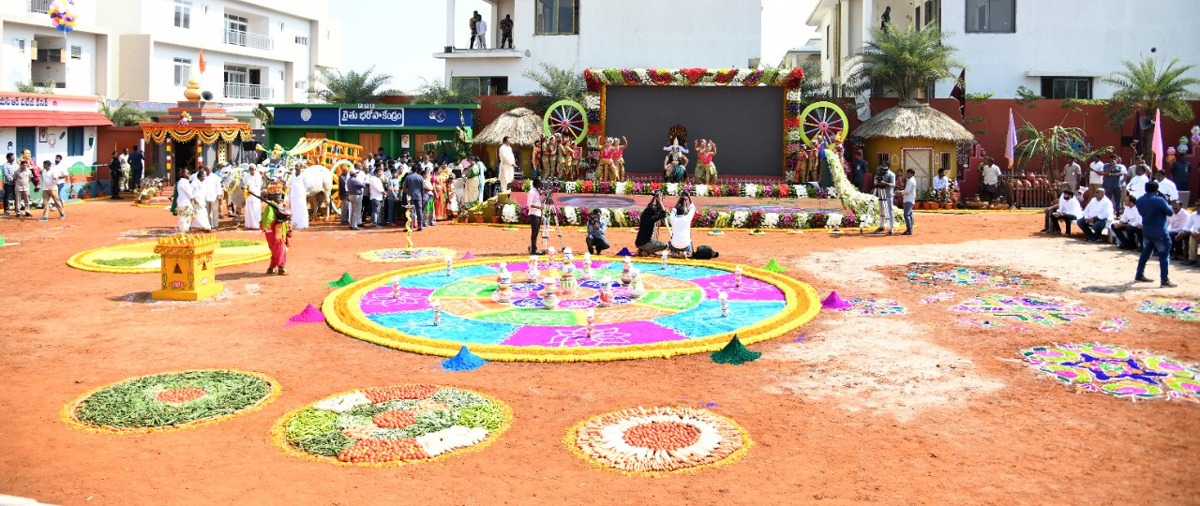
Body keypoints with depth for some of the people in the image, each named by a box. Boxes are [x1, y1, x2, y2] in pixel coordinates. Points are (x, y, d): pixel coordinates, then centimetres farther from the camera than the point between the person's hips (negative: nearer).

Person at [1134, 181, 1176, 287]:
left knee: (1145, 253, 19)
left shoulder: (1139, 201, 2)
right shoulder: (1159, 200, -17)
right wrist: (1167, 206, 10)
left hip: (1146, 231, 6)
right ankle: (1164, 281, -4)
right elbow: (1170, 212, -7)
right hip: (1160, 233, -6)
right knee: (1164, 255, -1)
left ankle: (1139, 276, 25)